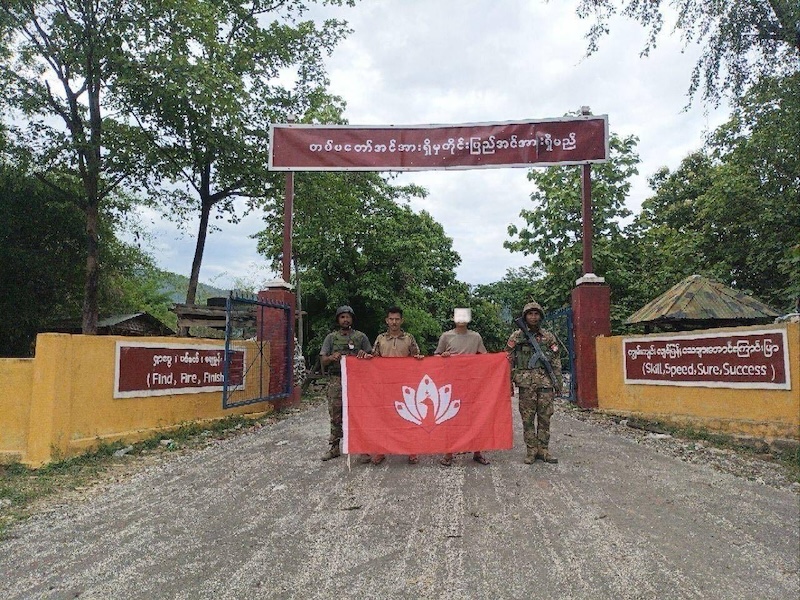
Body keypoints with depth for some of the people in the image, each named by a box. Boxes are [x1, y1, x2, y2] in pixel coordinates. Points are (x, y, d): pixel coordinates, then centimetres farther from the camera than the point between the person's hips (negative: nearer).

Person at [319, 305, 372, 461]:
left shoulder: (361, 337, 9)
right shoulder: (331, 337, 10)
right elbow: (323, 360, 7)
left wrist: (364, 354, -10)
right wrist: (331, 357, -14)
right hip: (336, 381, 1)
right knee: (335, 415, 4)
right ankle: (334, 447, 14)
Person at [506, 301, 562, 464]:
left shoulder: (549, 337, 9)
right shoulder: (516, 337, 3)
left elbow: (556, 362, 11)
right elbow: (508, 361, 4)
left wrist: (558, 382, 6)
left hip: (546, 382, 2)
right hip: (526, 383, -2)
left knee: (545, 417, 5)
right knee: (527, 418, 3)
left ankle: (543, 449, 15)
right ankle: (531, 449, 13)